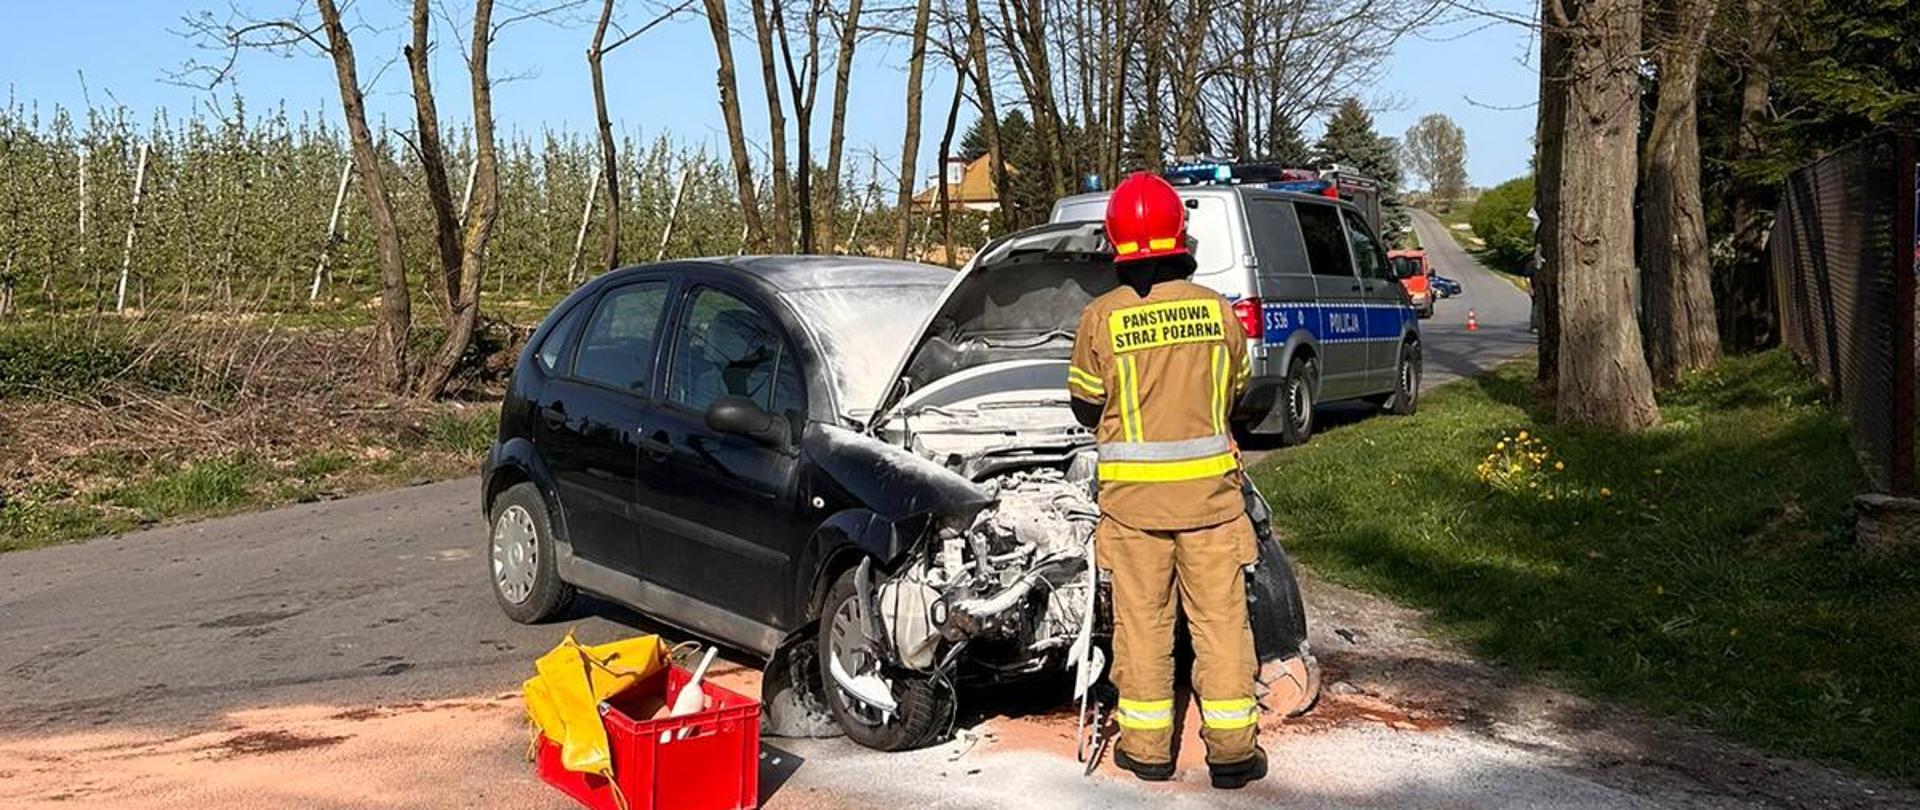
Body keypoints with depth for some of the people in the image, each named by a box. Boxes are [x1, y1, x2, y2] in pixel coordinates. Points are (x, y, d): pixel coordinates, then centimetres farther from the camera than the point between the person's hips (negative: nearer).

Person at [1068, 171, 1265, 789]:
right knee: (1221, 616, 8)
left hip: (1132, 492, -1)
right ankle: (1231, 749, 13)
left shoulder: (1101, 318, -9)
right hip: (1210, 486, 1)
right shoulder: (1218, 309, -3)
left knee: (1141, 618, 11)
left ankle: (1147, 745, 18)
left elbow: (1086, 408, 1)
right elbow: (1233, 391, 10)